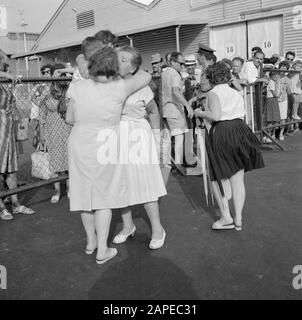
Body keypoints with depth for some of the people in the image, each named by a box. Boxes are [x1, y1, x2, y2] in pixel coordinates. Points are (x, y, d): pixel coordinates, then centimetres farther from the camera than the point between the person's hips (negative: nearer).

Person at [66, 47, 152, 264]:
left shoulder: (79, 87, -7)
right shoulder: (119, 88, -12)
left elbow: (69, 119, 1)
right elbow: (146, 77, 2)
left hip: (80, 148, 3)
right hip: (104, 150, -2)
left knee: (85, 194, 16)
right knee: (104, 198, 8)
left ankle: (91, 242, 32)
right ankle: (102, 250, 13)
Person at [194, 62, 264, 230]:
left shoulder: (214, 93, -2)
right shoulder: (237, 94, 17)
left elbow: (215, 115, -16)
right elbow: (242, 113, 11)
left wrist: (200, 113, 1)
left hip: (221, 132, -6)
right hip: (240, 129, 6)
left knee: (217, 176, 7)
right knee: (238, 179, 9)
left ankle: (226, 217, 4)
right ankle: (238, 219, 14)